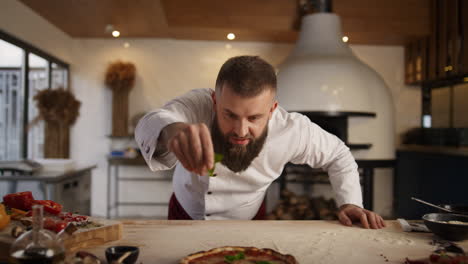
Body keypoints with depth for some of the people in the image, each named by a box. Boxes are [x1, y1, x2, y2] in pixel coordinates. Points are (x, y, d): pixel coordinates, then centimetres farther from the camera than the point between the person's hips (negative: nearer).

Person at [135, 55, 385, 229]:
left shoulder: (292, 129, -26)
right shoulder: (196, 105, -31)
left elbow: (338, 155, -8)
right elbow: (150, 123, -52)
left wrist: (349, 202, -21)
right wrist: (172, 130, -74)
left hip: (247, 222, 0)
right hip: (184, 213, 0)